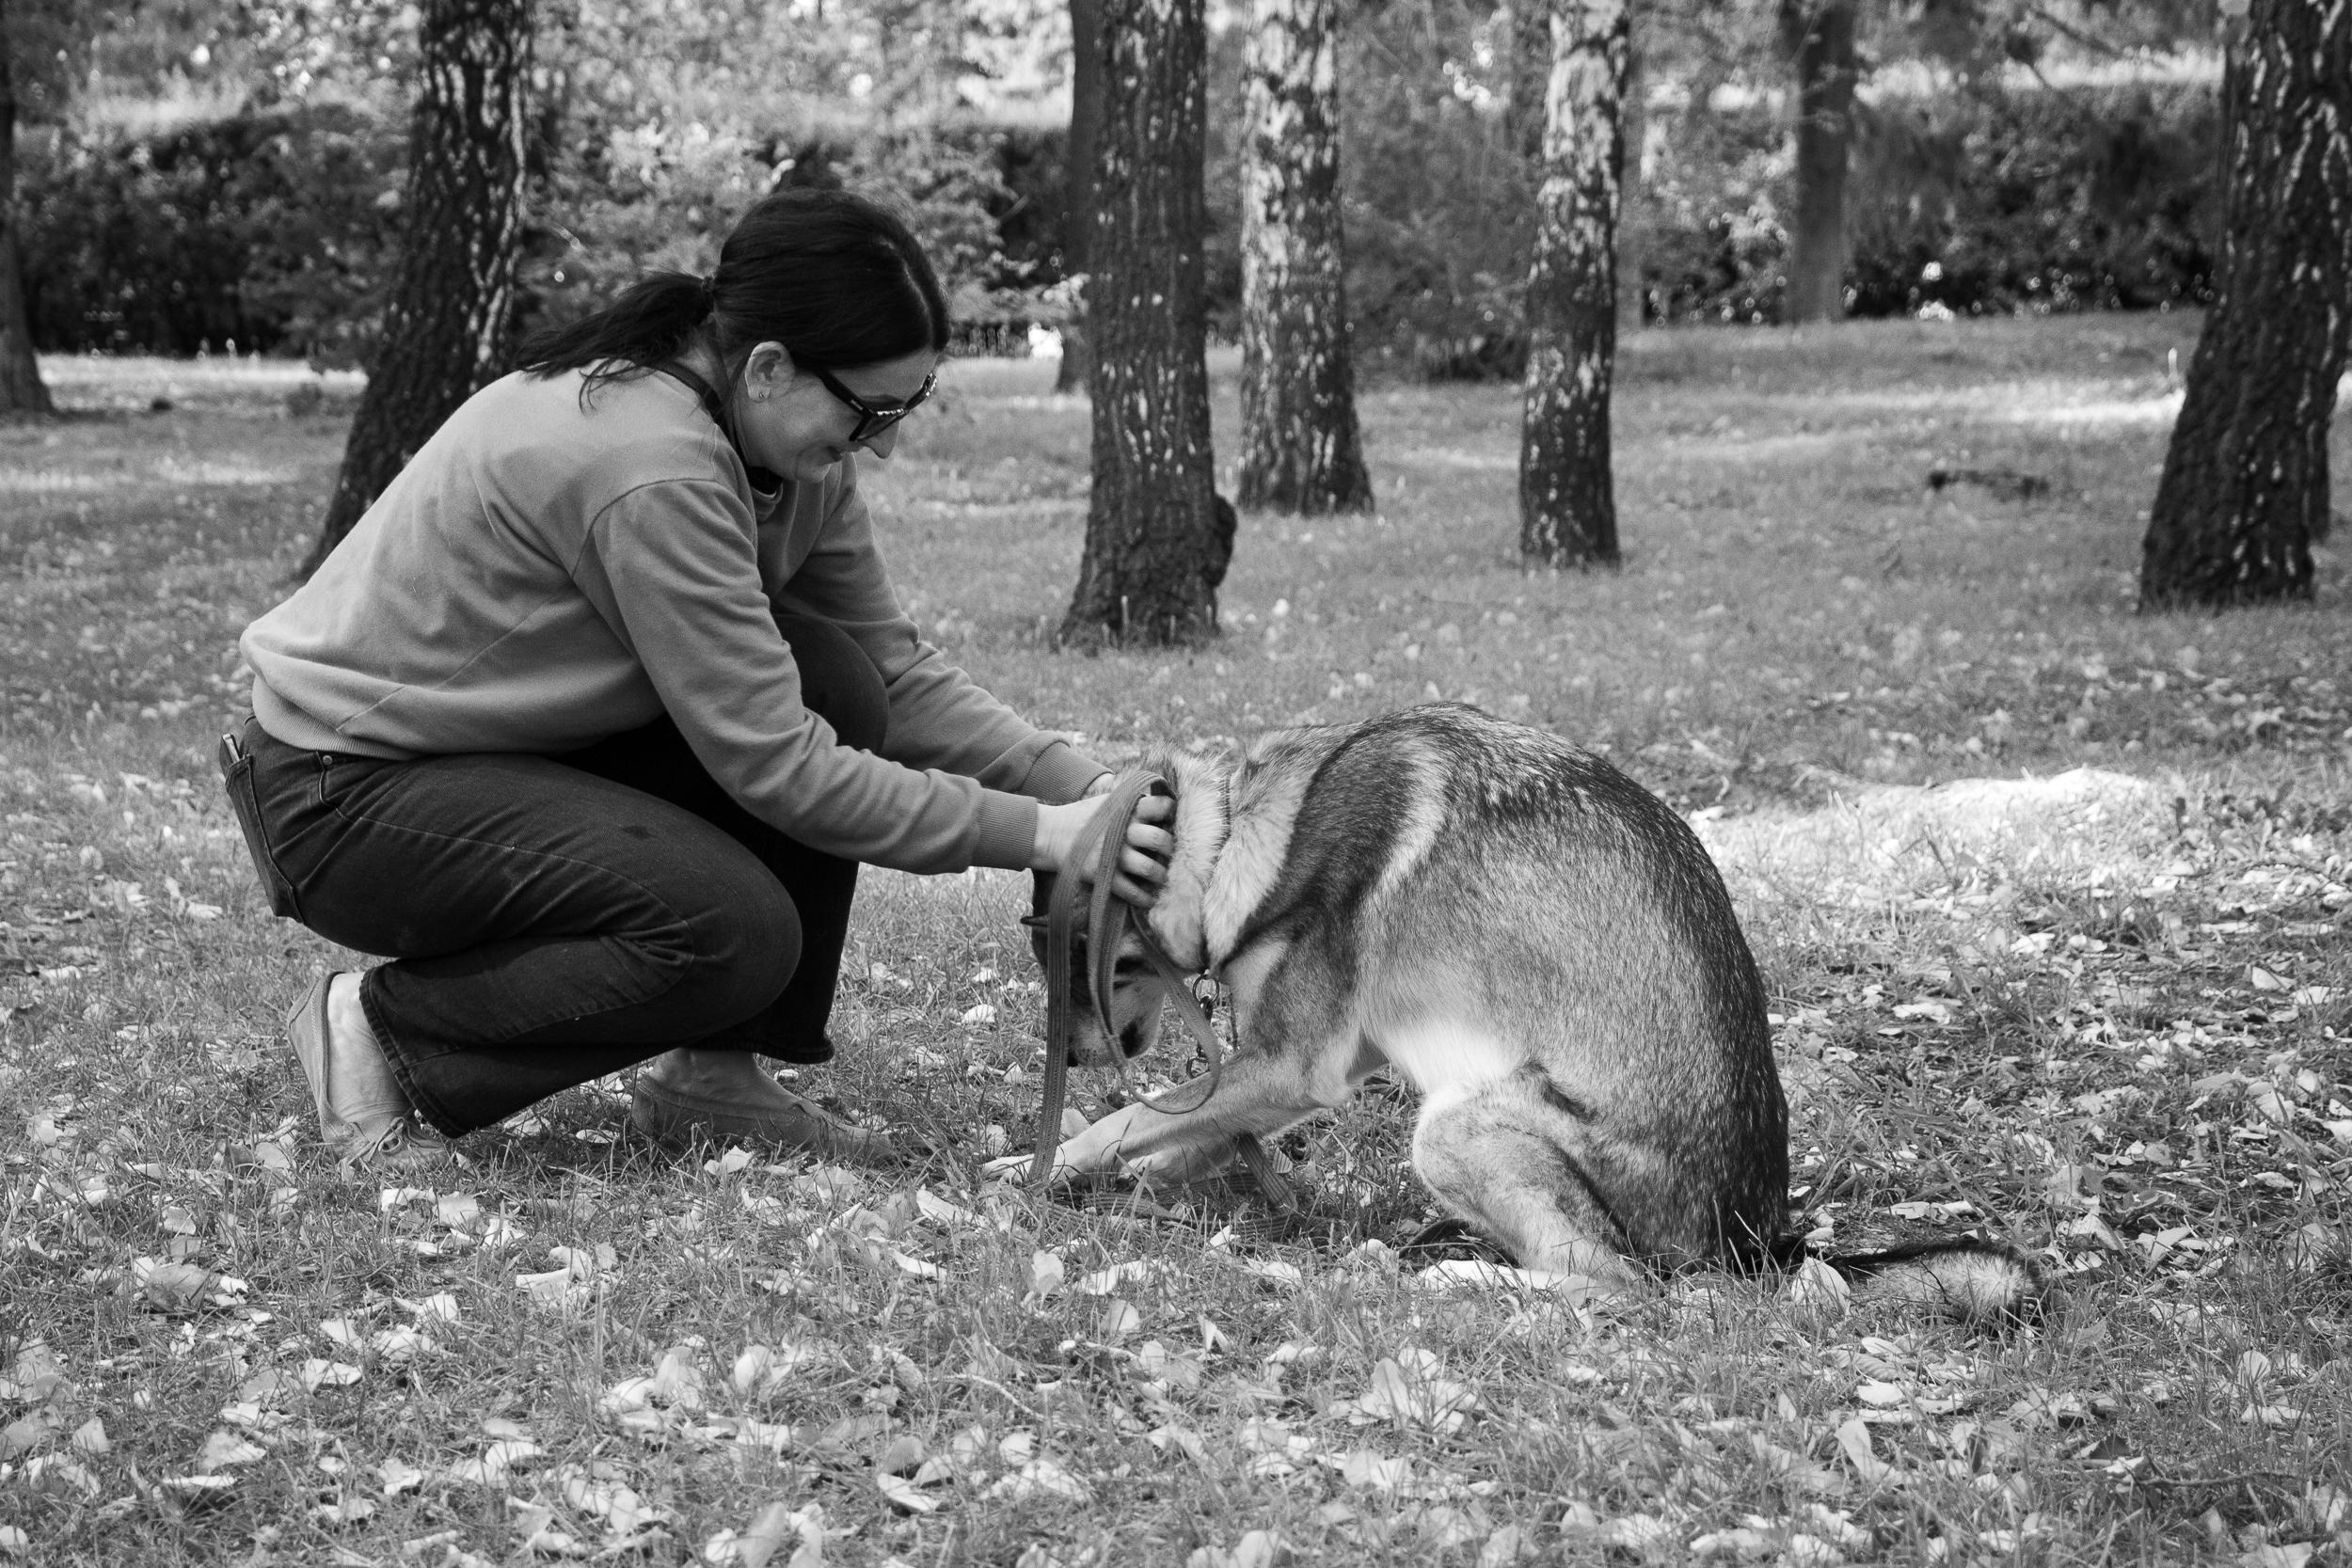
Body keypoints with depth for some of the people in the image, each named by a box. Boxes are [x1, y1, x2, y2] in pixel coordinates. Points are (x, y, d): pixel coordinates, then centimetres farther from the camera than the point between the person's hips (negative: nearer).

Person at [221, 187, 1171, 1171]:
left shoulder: (797, 449, -2)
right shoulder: (651, 469, -30)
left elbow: (899, 673, 1)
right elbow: (772, 762, -27)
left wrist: (1087, 789, -12)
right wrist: (1032, 834, -26)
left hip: (516, 739, 9)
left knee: (831, 687, -9)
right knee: (736, 933, -25)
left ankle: (711, 1076, 1)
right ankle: (381, 1031, -5)